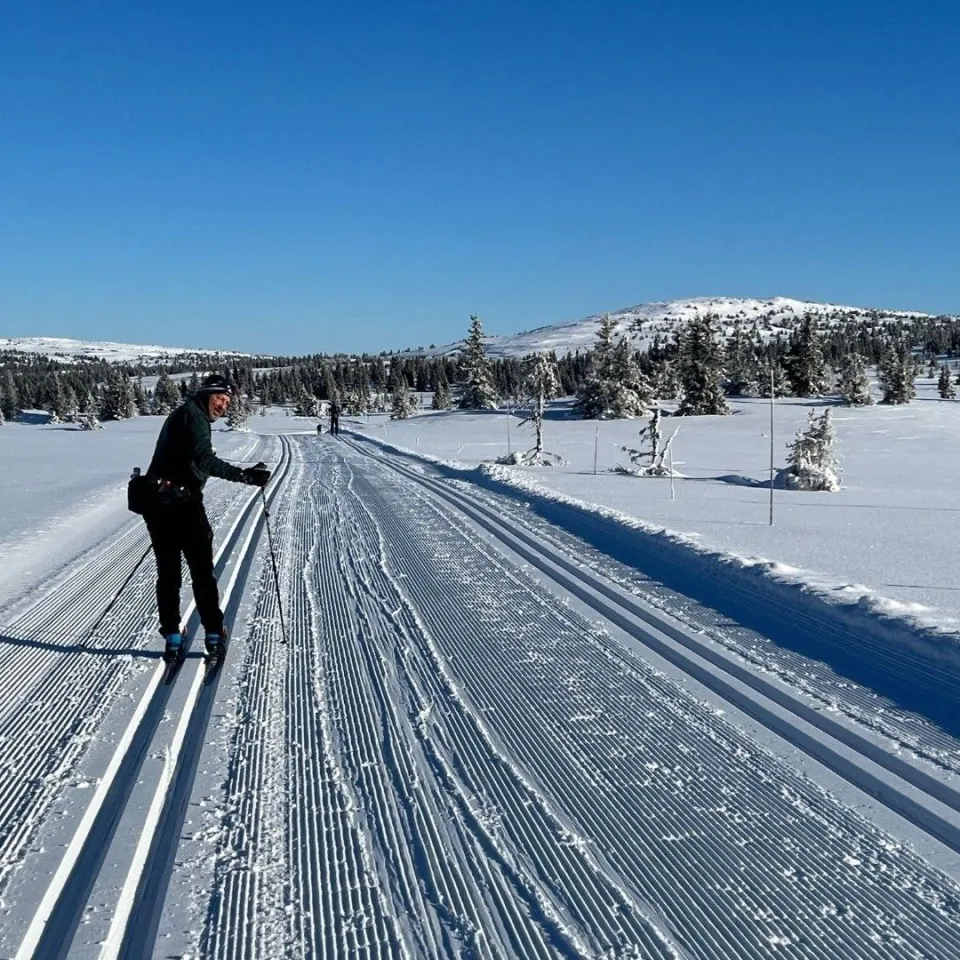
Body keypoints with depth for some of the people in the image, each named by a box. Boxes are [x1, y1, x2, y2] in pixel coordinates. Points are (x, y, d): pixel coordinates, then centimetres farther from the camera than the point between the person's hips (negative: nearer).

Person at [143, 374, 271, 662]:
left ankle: (172, 637, 14)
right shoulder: (194, 415, -9)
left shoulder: (181, 414, 20)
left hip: (157, 504, 9)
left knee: (168, 572, 12)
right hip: (182, 503, -9)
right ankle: (213, 634, 8)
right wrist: (244, 475, -33)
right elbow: (203, 459, -26)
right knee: (202, 571, 2)